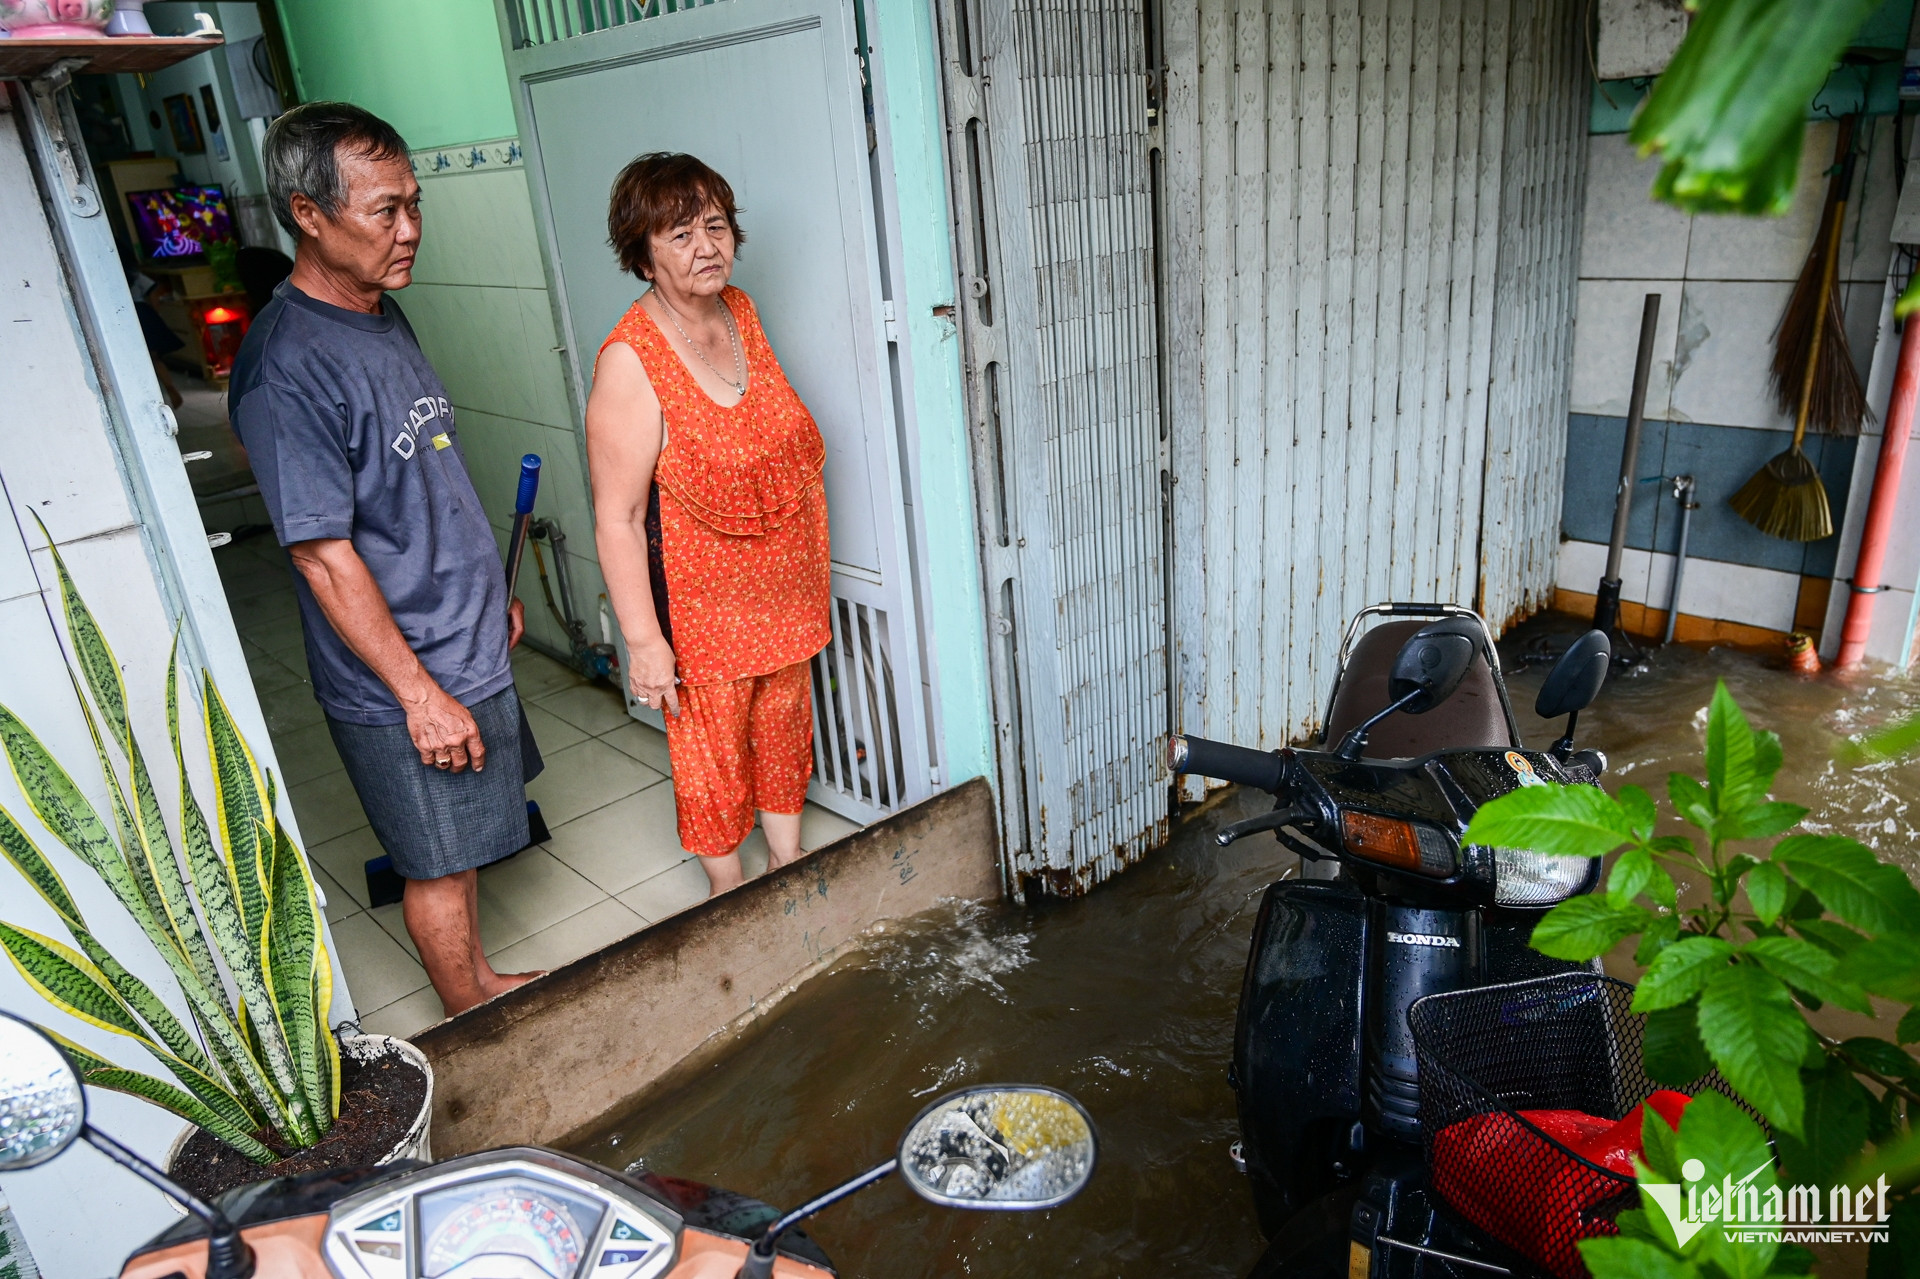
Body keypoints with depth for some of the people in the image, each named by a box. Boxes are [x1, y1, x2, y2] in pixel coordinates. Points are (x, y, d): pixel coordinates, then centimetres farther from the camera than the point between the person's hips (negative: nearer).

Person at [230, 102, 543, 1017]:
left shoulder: (382, 315, 5)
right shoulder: (287, 366, -23)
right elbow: (324, 557, -22)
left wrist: (490, 592, 20)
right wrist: (420, 694, -20)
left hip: (465, 642, 8)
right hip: (403, 677, -8)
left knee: (460, 838, 22)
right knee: (440, 862, 10)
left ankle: (479, 982, 42)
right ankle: (473, 1020, 31)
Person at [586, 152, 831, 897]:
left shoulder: (739, 310, 0)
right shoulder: (629, 362, -23)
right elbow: (617, 519, -21)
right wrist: (642, 639, -21)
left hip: (783, 580, 7)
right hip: (703, 601, -7)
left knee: (784, 719, 21)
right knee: (713, 748, 11)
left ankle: (787, 858, 44)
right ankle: (728, 891, 35)